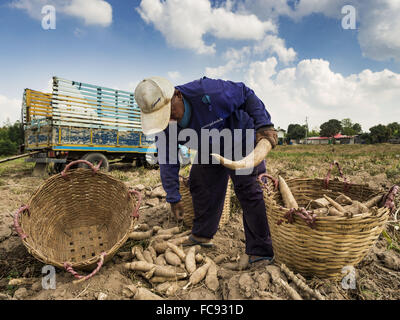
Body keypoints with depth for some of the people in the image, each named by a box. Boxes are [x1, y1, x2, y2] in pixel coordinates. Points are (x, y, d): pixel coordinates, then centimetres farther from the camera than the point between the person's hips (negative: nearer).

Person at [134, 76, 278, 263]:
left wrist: (264, 125, -30)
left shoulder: (208, 92, -35)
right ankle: (202, 236, 22)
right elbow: (168, 161, -10)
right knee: (199, 184, 3)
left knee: (246, 187, -17)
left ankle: (260, 252, -9)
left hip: (240, 134, -6)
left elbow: (247, 94, -21)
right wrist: (173, 198, -9)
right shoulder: (166, 123, -17)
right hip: (209, 148, 6)